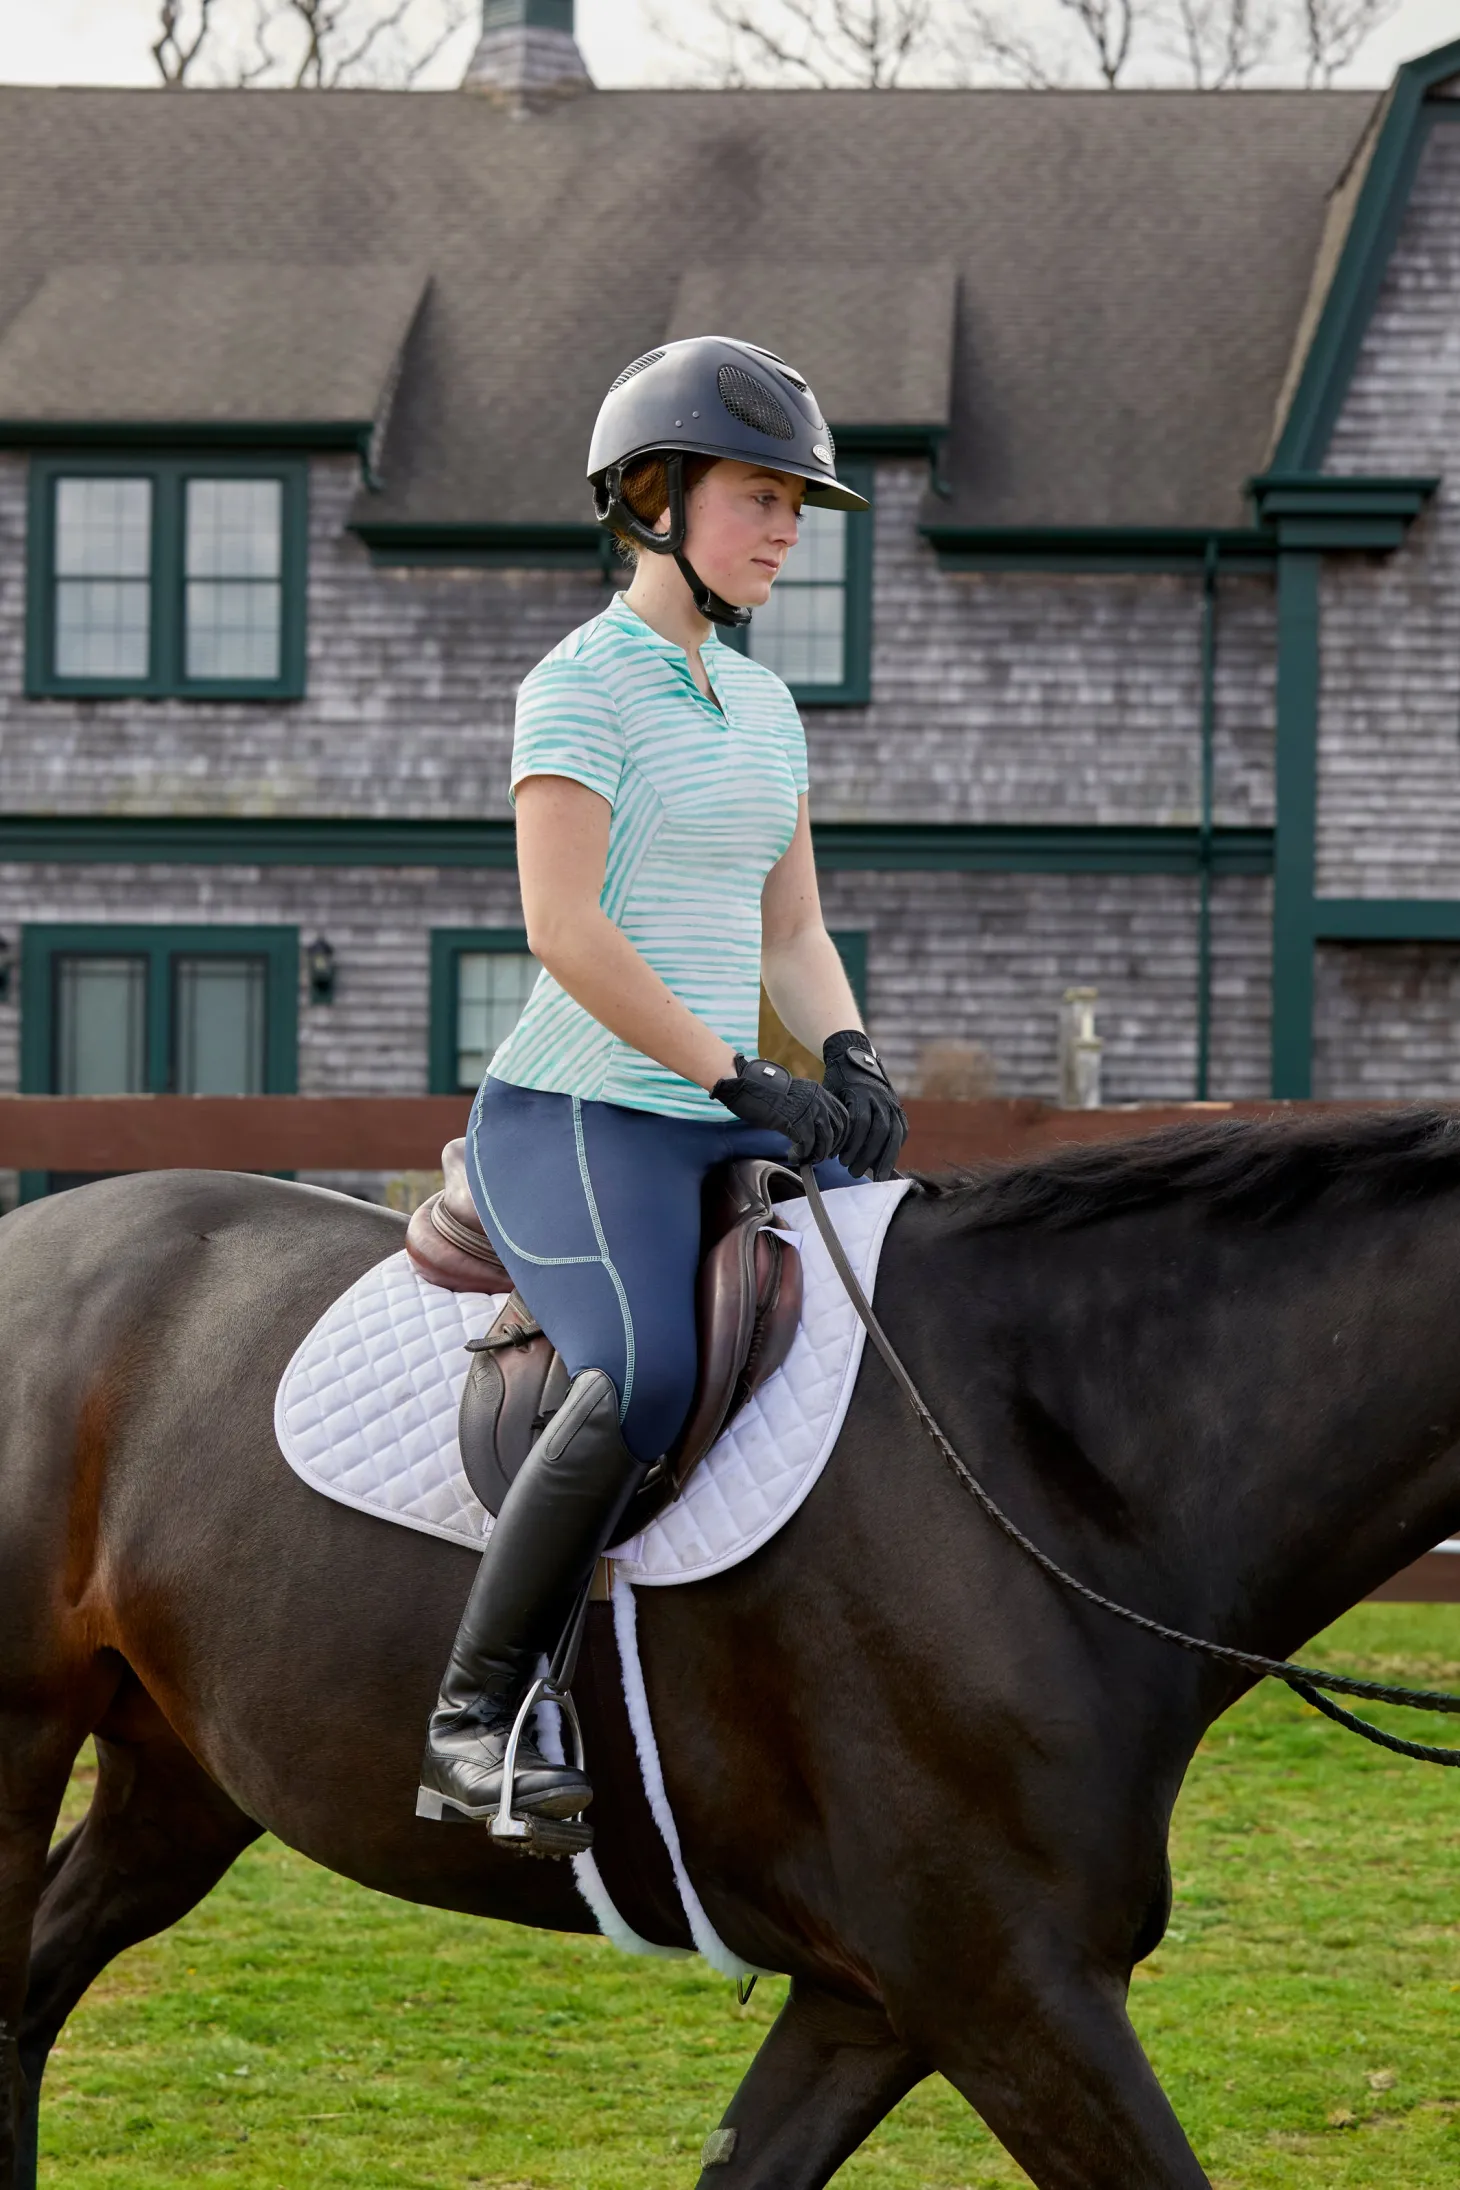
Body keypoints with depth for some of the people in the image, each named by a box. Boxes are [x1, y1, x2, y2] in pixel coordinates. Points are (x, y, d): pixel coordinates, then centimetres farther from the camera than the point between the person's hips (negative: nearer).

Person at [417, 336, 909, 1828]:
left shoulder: (764, 706, 17)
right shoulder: (582, 685, -8)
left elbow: (792, 932, 19)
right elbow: (563, 927, -17)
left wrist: (849, 1062, -2)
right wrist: (739, 1074, -20)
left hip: (723, 1126, 9)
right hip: (579, 1116, -8)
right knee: (646, 1378, -32)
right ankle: (469, 1725, -23)